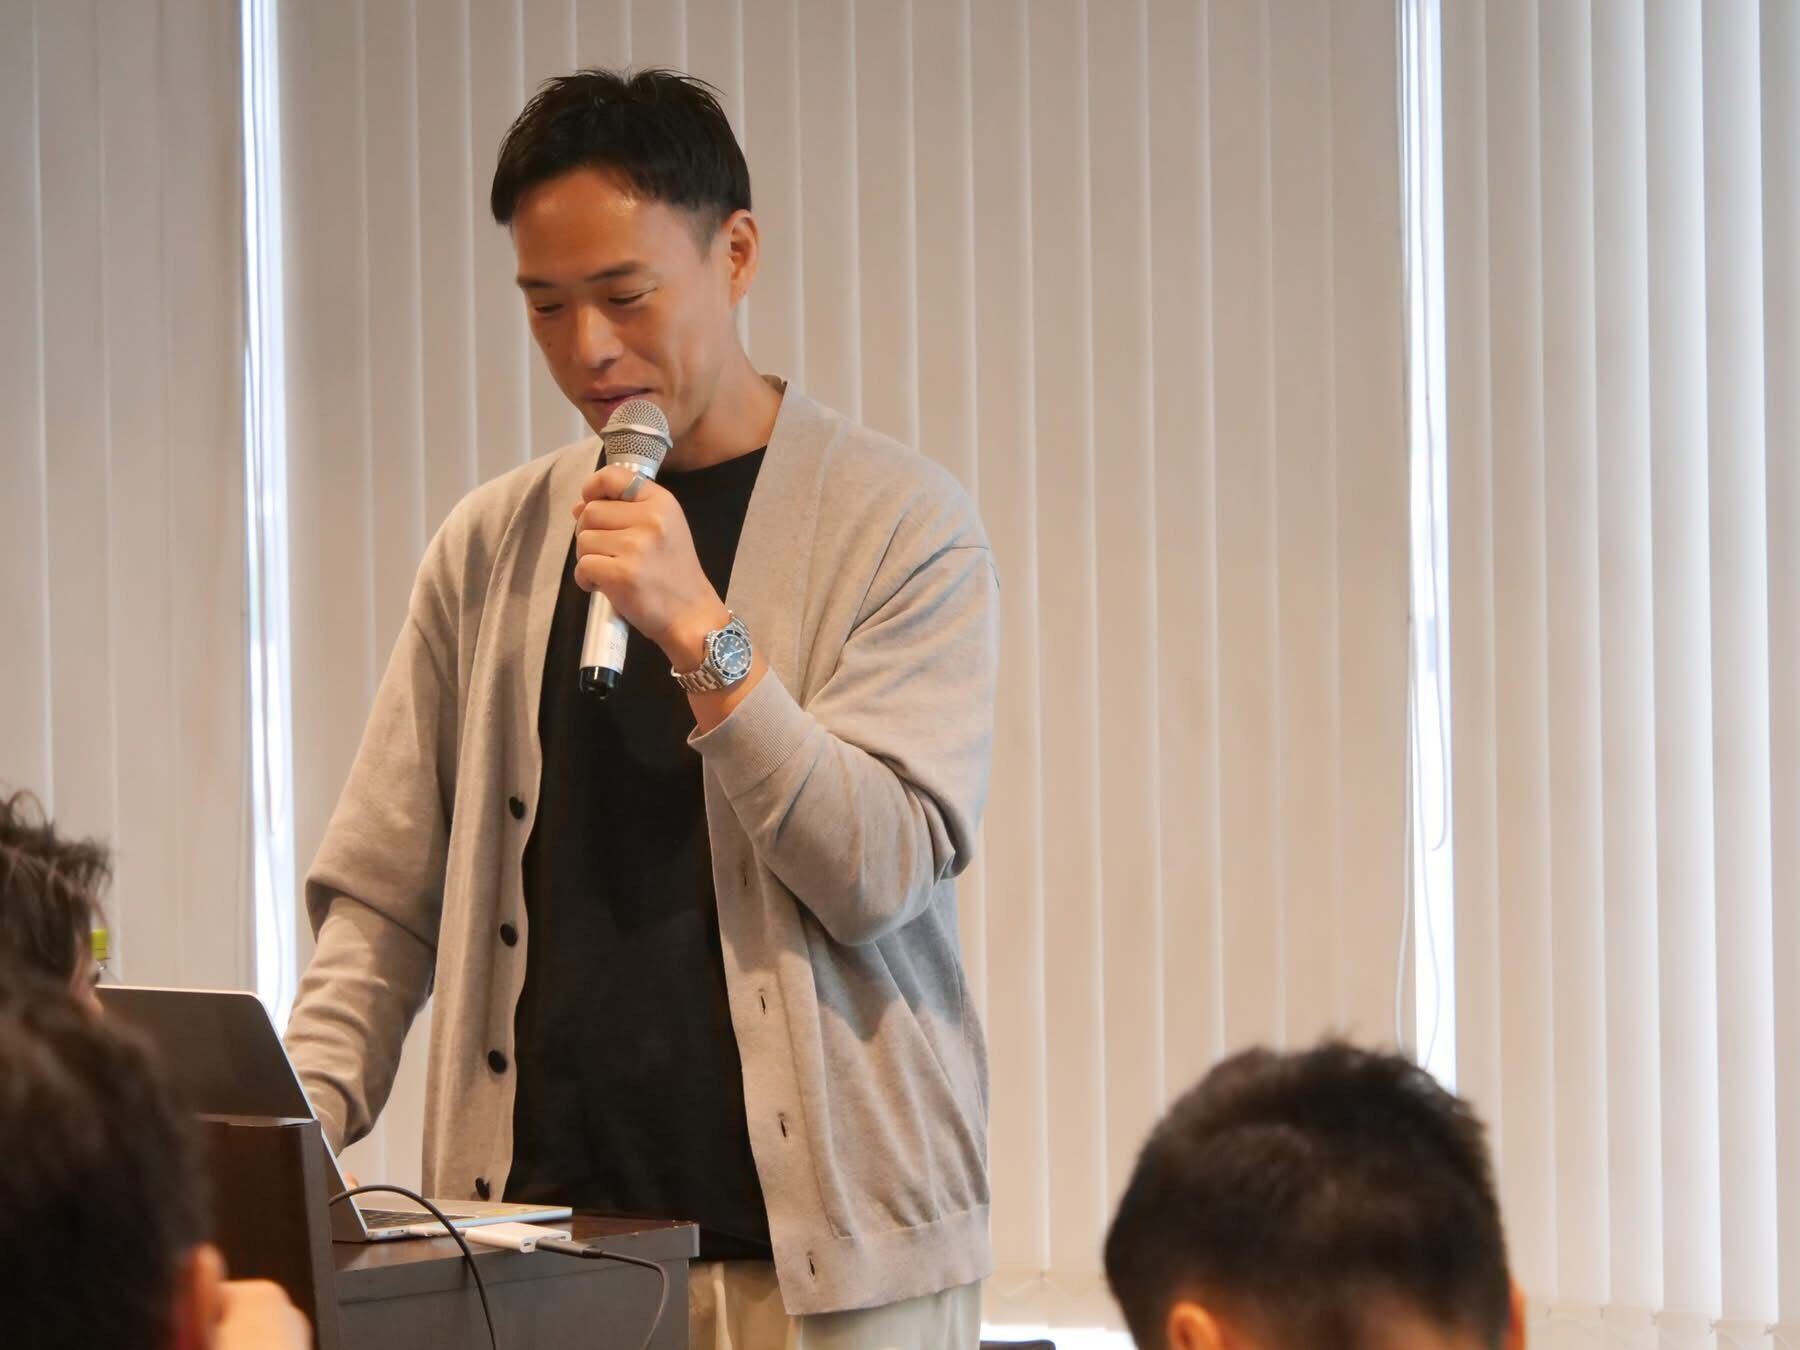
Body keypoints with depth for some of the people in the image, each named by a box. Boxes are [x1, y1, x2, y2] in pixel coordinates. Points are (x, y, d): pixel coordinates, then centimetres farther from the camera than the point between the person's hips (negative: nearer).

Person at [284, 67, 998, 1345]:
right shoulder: (491, 544, 8)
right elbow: (384, 895, 8)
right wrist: (293, 1130, -7)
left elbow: (883, 868, -10)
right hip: (540, 1240, 3)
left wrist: (702, 637, -19)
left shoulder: (899, 522, -3)